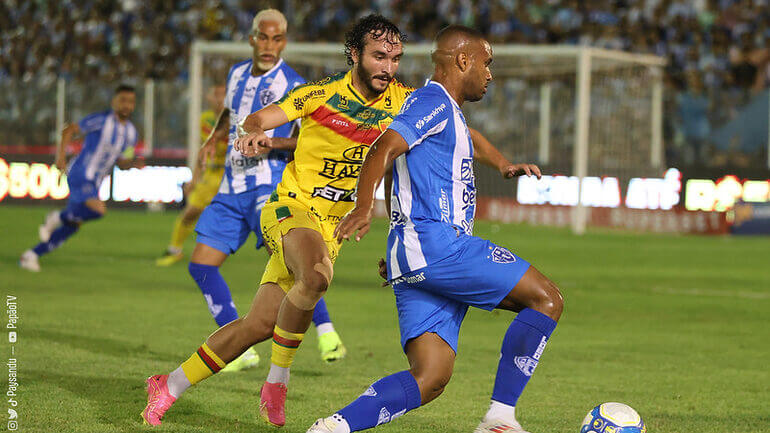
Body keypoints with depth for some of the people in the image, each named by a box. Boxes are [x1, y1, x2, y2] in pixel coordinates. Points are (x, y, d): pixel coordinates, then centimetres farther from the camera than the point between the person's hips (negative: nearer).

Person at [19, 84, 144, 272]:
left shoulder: (130, 132, 12)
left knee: (73, 224, 8)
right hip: (80, 174, -8)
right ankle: (58, 217, -3)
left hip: (94, 182, 8)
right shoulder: (101, 120, -11)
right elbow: (70, 131, -6)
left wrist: (134, 163, -2)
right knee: (97, 209, -30)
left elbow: (121, 163, 19)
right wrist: (61, 155, -17)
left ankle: (30, 256, 19)